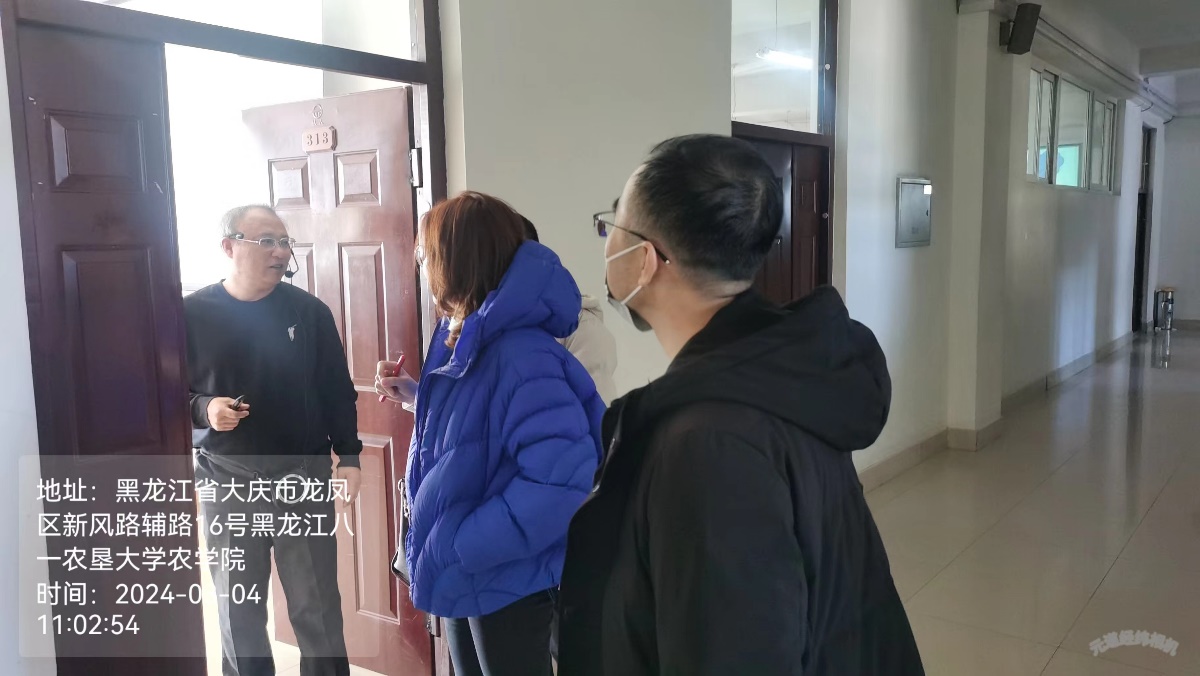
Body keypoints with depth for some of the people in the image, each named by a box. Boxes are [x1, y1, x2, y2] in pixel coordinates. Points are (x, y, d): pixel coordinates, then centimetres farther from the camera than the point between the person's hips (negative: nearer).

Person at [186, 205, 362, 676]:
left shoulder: (309, 311, -1)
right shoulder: (192, 314, -4)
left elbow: (337, 390, 3)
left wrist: (348, 456, -2)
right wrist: (203, 409, -18)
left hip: (304, 476, 0)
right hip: (227, 481, 0)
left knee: (317, 608, 9)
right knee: (238, 610, 16)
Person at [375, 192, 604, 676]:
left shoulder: (520, 354, -28)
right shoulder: (462, 339, 3)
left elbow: (561, 475, -35)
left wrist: (462, 545, -28)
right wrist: (417, 396, 6)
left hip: (506, 578, -9)